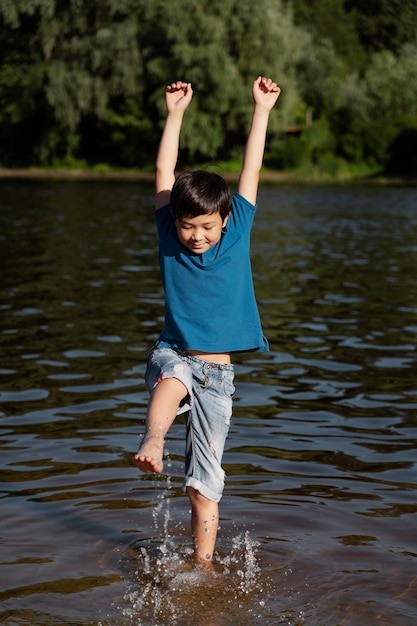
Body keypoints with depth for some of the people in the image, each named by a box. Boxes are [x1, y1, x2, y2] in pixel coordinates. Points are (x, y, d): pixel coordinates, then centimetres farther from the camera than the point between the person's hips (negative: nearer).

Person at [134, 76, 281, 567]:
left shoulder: (237, 232, 1)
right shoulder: (169, 236, 1)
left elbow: (251, 169, 2)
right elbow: (164, 171, 0)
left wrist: (261, 109, 3)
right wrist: (175, 114, 1)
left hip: (218, 373, 1)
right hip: (173, 355, 0)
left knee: (205, 480, 1)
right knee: (172, 380, -38)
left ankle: (203, 566, 9)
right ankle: (151, 443, -63)